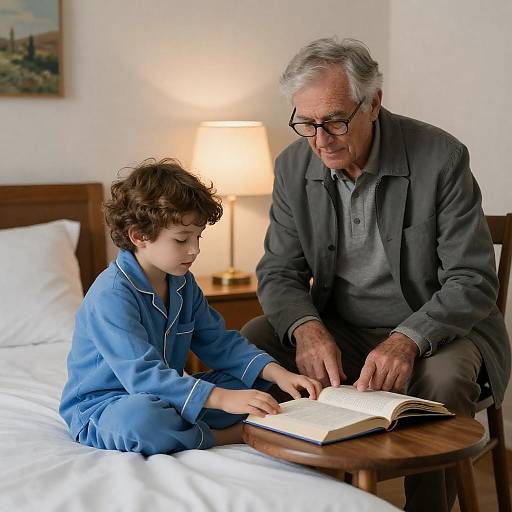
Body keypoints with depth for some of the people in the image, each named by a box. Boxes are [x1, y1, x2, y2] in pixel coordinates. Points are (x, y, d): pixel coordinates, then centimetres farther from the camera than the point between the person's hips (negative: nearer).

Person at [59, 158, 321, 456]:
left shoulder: (183, 283, 5)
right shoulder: (111, 295, -24)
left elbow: (219, 342, 8)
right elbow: (142, 375, -33)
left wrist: (278, 374, -9)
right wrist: (222, 398, -40)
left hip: (166, 397, 8)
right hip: (102, 406, -8)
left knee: (253, 381, -1)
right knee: (138, 418, -42)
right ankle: (224, 436, -20)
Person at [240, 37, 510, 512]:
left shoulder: (440, 157, -16)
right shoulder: (293, 166, -4)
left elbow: (473, 282, -17)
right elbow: (278, 272, -1)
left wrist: (407, 339, -35)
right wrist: (306, 328, -24)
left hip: (433, 328, -3)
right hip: (338, 330, 4)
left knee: (442, 379, -35)